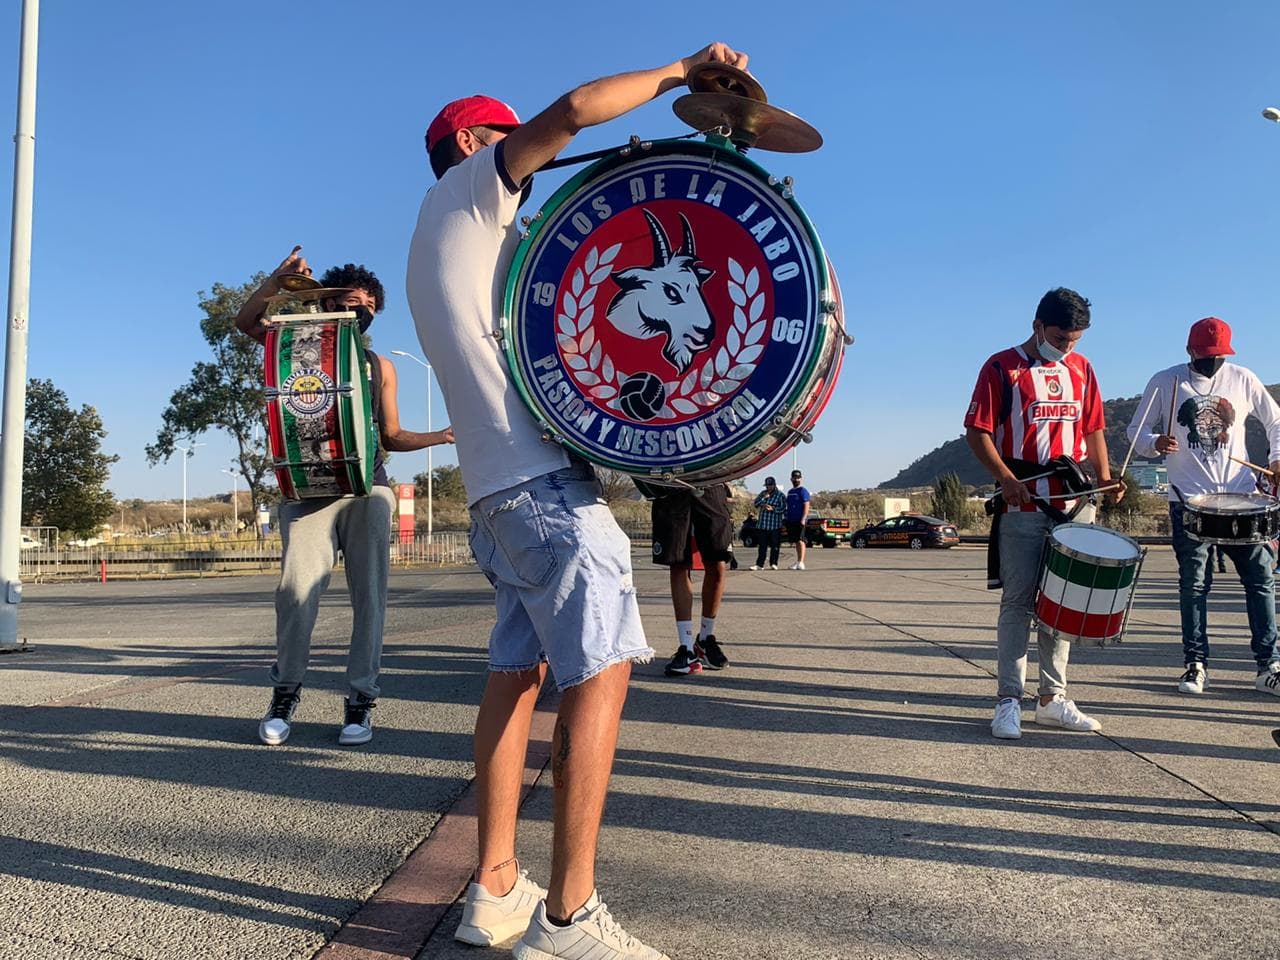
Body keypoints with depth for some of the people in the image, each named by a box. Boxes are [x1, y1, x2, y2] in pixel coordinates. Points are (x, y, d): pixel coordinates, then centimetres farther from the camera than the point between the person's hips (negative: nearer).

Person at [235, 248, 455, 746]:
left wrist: (444, 436, 9)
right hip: (309, 489, -2)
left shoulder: (380, 366, 21)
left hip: (368, 490, 3)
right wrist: (280, 276, -7)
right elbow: (246, 321, 3)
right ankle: (285, 692, 4)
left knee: (369, 595, -3)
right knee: (297, 588, -16)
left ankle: (360, 700, 7)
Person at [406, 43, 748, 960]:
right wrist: (681, 71, 2)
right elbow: (572, 111, -10)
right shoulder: (466, 186, 4)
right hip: (543, 475, -10)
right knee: (600, 671, -11)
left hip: (497, 482, 10)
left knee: (519, 671, 8)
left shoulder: (440, 249, 29)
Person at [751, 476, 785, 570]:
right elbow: (756, 504, 4)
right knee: (762, 545, 4)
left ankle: (773, 564, 9)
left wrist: (773, 509, -17)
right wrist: (764, 498, -9)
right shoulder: (763, 493, 14)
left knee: (775, 545, 0)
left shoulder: (780, 495, 0)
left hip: (775, 525, -3)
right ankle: (759, 564, 6)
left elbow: (783, 509, -6)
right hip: (762, 524, 4)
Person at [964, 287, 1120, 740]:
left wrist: (1104, 477, 2)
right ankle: (1009, 702, 2)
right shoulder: (1002, 368, -3)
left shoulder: (1081, 369, 13)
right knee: (1018, 600, -3)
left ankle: (1052, 699, 19)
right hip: (1023, 502, -5)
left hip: (1073, 502, 5)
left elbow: (1092, 429, 17)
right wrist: (1006, 477, -20)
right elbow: (977, 431, -7)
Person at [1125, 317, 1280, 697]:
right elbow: (1137, 430, 5)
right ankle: (1195, 664, 12)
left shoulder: (1243, 379, 6)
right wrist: (1156, 443, -17)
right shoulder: (1165, 382, 1)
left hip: (1241, 496, 2)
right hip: (1189, 499, -2)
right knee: (1194, 585, 3)